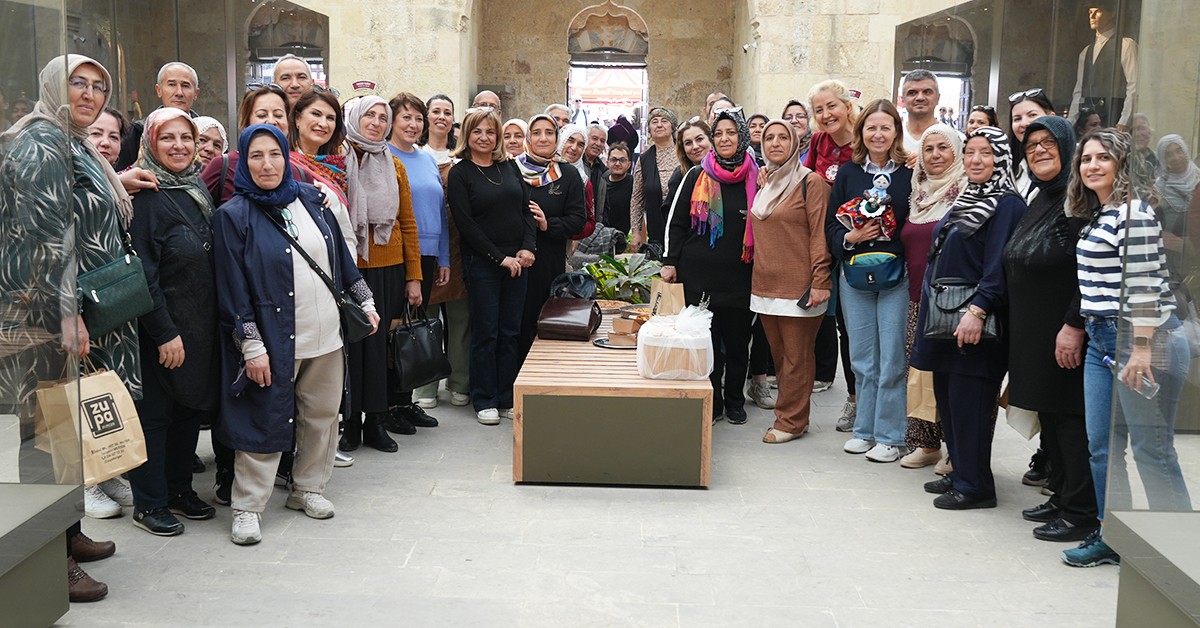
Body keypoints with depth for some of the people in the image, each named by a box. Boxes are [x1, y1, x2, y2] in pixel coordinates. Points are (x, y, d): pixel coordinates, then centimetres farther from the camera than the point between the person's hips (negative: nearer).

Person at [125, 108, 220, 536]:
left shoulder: (197, 190, 11)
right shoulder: (145, 195, -13)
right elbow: (142, 271, -18)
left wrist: (215, 323, 13)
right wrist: (165, 332, -20)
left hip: (201, 325, 8)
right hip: (161, 328, -7)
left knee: (192, 407, 14)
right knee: (155, 411, 1)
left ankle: (179, 488, 27)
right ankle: (149, 503, 12)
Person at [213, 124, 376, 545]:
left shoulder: (309, 200, 8)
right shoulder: (234, 215, -6)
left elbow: (341, 257, 17)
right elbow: (233, 288, -9)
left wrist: (364, 301, 16)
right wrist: (251, 345, -14)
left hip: (326, 334, 5)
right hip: (274, 340, -5)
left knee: (322, 414, 12)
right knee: (265, 421, -1)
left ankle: (307, 489, 29)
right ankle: (248, 507, 10)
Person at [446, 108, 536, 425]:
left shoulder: (509, 167, 11)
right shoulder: (460, 173, -3)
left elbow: (527, 208, 11)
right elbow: (465, 223, -9)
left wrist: (528, 248, -5)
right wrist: (500, 257, -12)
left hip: (517, 261, 5)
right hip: (481, 264, -4)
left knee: (511, 331, 8)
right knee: (486, 332, 0)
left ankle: (507, 398, 17)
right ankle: (484, 401, 10)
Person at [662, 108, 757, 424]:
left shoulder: (755, 179, 6)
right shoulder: (697, 176, 3)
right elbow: (676, 222, 5)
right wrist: (670, 262, 1)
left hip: (739, 277, 1)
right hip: (699, 276, -1)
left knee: (738, 342, 8)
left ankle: (735, 401, 26)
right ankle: (711, 404, 13)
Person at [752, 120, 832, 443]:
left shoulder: (811, 183, -6)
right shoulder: (763, 182, 15)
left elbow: (820, 235, -10)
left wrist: (820, 282, -15)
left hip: (798, 287, -7)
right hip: (765, 284, 7)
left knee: (796, 356, -2)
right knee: (779, 354, 10)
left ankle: (791, 420, 6)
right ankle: (791, 414, 19)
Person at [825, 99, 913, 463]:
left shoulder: (910, 174, -2)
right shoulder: (847, 173, 7)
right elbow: (831, 226, 7)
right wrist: (851, 236, -11)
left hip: (896, 277, -3)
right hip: (854, 276, 3)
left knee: (892, 359, -1)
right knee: (862, 359, 11)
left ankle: (891, 437, 10)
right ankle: (865, 430, 23)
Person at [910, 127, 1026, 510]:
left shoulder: (1007, 205, -11)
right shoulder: (966, 199, 16)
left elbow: (999, 266, -19)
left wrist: (978, 310, -27)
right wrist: (934, 309, 20)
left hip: (975, 323, -9)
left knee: (968, 402, -5)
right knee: (946, 396, 13)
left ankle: (974, 486, 5)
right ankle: (959, 473, 25)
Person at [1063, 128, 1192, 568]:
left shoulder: (1134, 213, -13)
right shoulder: (1097, 215, 16)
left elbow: (1144, 284, -18)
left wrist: (1142, 349, -22)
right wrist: (1078, 329, 21)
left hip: (1140, 337, -9)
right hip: (1101, 339, 10)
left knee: (1151, 449, -4)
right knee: (1101, 446, 11)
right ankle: (1108, 538, 21)